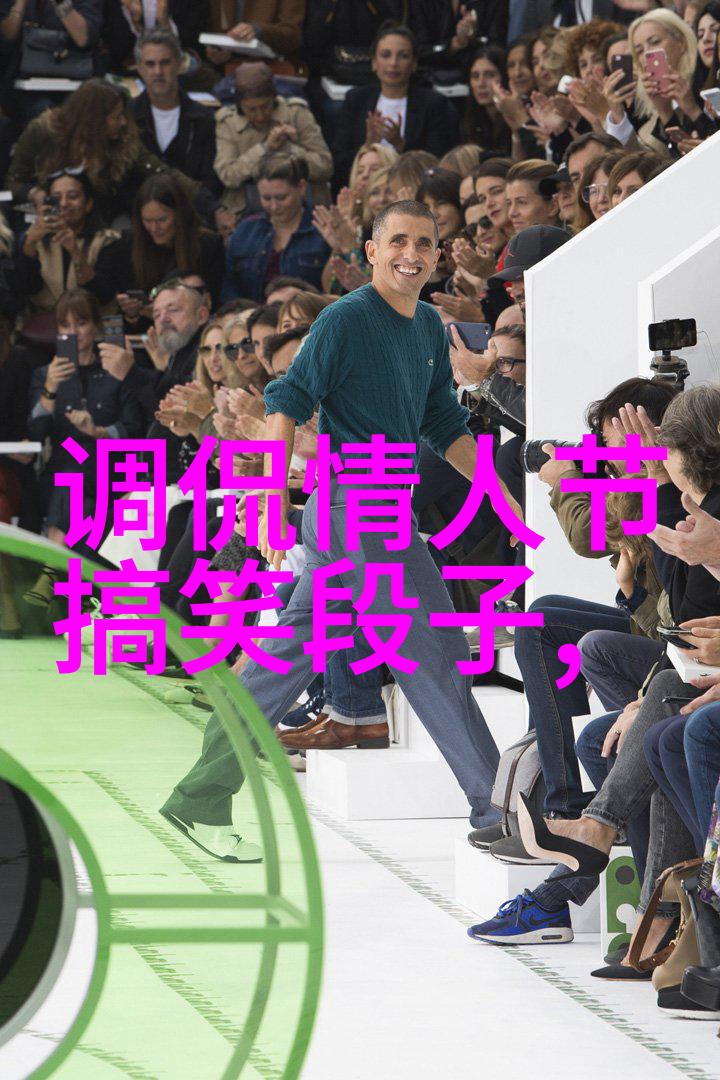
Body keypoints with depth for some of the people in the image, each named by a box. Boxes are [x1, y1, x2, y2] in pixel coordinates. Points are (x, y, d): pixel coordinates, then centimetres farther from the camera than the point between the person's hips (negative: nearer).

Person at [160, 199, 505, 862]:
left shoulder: (429, 328, 15)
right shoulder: (347, 319, -10)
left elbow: (445, 427, 22)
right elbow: (288, 404, -14)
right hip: (357, 504, -9)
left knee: (292, 652, 10)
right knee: (434, 655, -5)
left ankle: (202, 799, 14)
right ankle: (493, 808, 2)